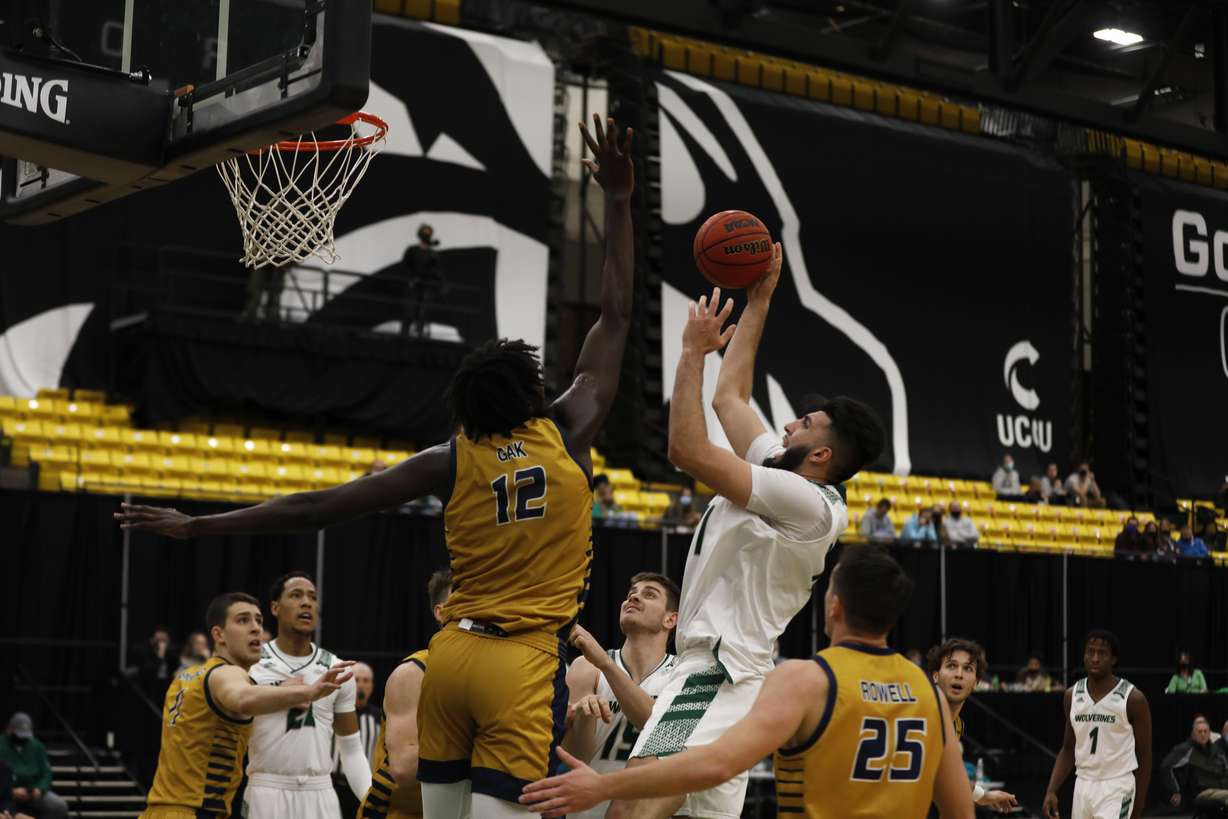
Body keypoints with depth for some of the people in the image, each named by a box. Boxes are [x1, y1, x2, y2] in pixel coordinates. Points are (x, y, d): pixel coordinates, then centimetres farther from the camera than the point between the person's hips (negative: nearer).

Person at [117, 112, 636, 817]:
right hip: (527, 663, -3)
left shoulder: (451, 461, 4)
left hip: (453, 653, 3)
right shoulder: (569, 434, 0)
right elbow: (617, 317, 8)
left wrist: (197, 525, 11)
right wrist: (620, 203, 14)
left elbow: (316, 508, 3)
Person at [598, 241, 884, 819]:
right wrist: (758, 301, 27)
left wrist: (693, 350, -11)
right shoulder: (782, 472, 14)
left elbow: (688, 451, -20)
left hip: (717, 675, -11)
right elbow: (730, 397, 27)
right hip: (726, 669, 11)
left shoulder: (806, 502, -14)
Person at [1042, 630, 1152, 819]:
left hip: (1117, 788, -5)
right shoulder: (1072, 696, 5)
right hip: (1083, 785, 5)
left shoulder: (1133, 699, -9)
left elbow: (1144, 754, -4)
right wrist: (1051, 791, 1)